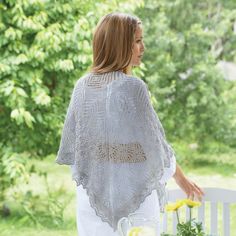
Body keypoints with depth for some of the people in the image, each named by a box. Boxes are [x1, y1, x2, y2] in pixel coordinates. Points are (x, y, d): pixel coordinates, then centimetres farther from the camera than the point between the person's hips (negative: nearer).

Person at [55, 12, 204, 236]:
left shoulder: (83, 85, 1)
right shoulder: (132, 87, -15)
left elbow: (71, 142, 7)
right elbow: (154, 142, -9)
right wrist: (182, 180, 6)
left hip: (92, 194, 6)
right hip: (132, 194, -5)